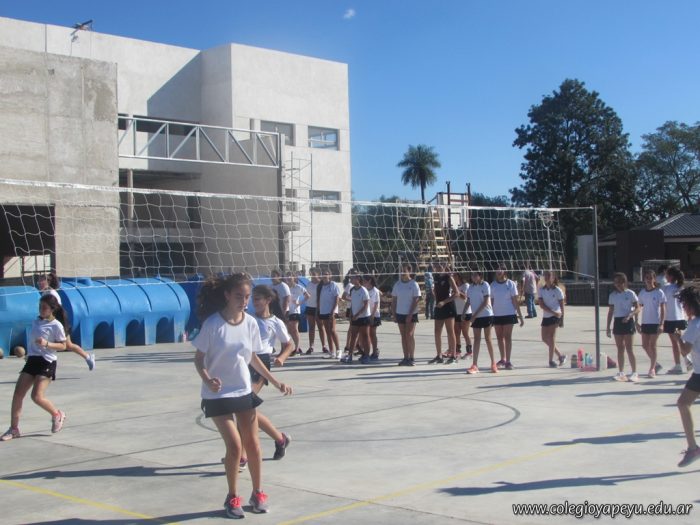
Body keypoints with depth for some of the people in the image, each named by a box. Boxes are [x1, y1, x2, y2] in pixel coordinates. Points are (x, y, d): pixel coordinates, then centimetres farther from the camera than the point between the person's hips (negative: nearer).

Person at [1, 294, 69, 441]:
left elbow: (62, 346, -8)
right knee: (17, 394, -2)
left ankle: (57, 415, 12)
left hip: (47, 362, -7)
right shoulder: (35, 322, 12)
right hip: (32, 360, 7)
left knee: (37, 396, -15)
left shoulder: (56, 325, -8)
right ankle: (14, 429, 6)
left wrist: (46, 344, -22)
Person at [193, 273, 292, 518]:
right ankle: (232, 498, 11)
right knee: (234, 445, -10)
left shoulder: (250, 323, -3)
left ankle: (257, 493, 26)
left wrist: (276, 382, 7)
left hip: (244, 391, 4)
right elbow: (198, 358, -9)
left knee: (252, 443, 7)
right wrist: (207, 380, -28)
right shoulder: (213, 324, -16)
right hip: (217, 395, -4)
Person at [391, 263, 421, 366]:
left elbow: (416, 300, -11)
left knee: (410, 335, -6)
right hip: (400, 313, 4)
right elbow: (394, 300, 9)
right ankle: (406, 358, 10)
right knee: (403, 336, 6)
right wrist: (393, 314, 2)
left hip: (411, 314, -4)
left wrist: (410, 314, -16)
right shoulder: (397, 284, 7)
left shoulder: (414, 284, -6)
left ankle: (412, 358, 0)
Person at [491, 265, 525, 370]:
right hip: (496, 315, 4)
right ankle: (502, 359, 22)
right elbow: (491, 301, 9)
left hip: (509, 314, -3)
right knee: (499, 337, 9)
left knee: (507, 337, -5)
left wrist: (520, 315, -4)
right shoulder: (493, 285, 6)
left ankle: (508, 361, -2)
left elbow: (515, 301, -2)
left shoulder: (511, 284, -2)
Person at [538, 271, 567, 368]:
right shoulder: (541, 290, 4)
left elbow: (562, 306, 1)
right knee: (545, 338, 6)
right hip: (545, 316, 5)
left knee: (551, 337, -9)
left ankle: (551, 360, -2)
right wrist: (553, 312, -16)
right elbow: (541, 305, -6)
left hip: (556, 316, -5)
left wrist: (562, 320, -1)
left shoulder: (557, 290, -3)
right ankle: (560, 355, 22)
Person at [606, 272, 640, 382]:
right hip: (617, 322, 5)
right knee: (620, 349, 7)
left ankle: (634, 373, -1)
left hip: (627, 322, -5)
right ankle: (621, 373, 12)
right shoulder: (613, 295, 8)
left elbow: (637, 308, -6)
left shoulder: (630, 294, -5)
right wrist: (608, 327, 8)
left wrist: (630, 315, -24)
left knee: (629, 349, -6)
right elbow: (610, 312, 12)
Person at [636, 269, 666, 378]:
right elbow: (639, 308, 10)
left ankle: (652, 368, 7)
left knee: (652, 345, -2)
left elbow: (663, 309, -6)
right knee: (645, 345, 6)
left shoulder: (659, 292, -6)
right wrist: (637, 322, 6)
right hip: (645, 322, 4)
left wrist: (661, 324, -12)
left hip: (655, 322, -4)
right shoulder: (642, 292, 6)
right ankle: (655, 363, 26)